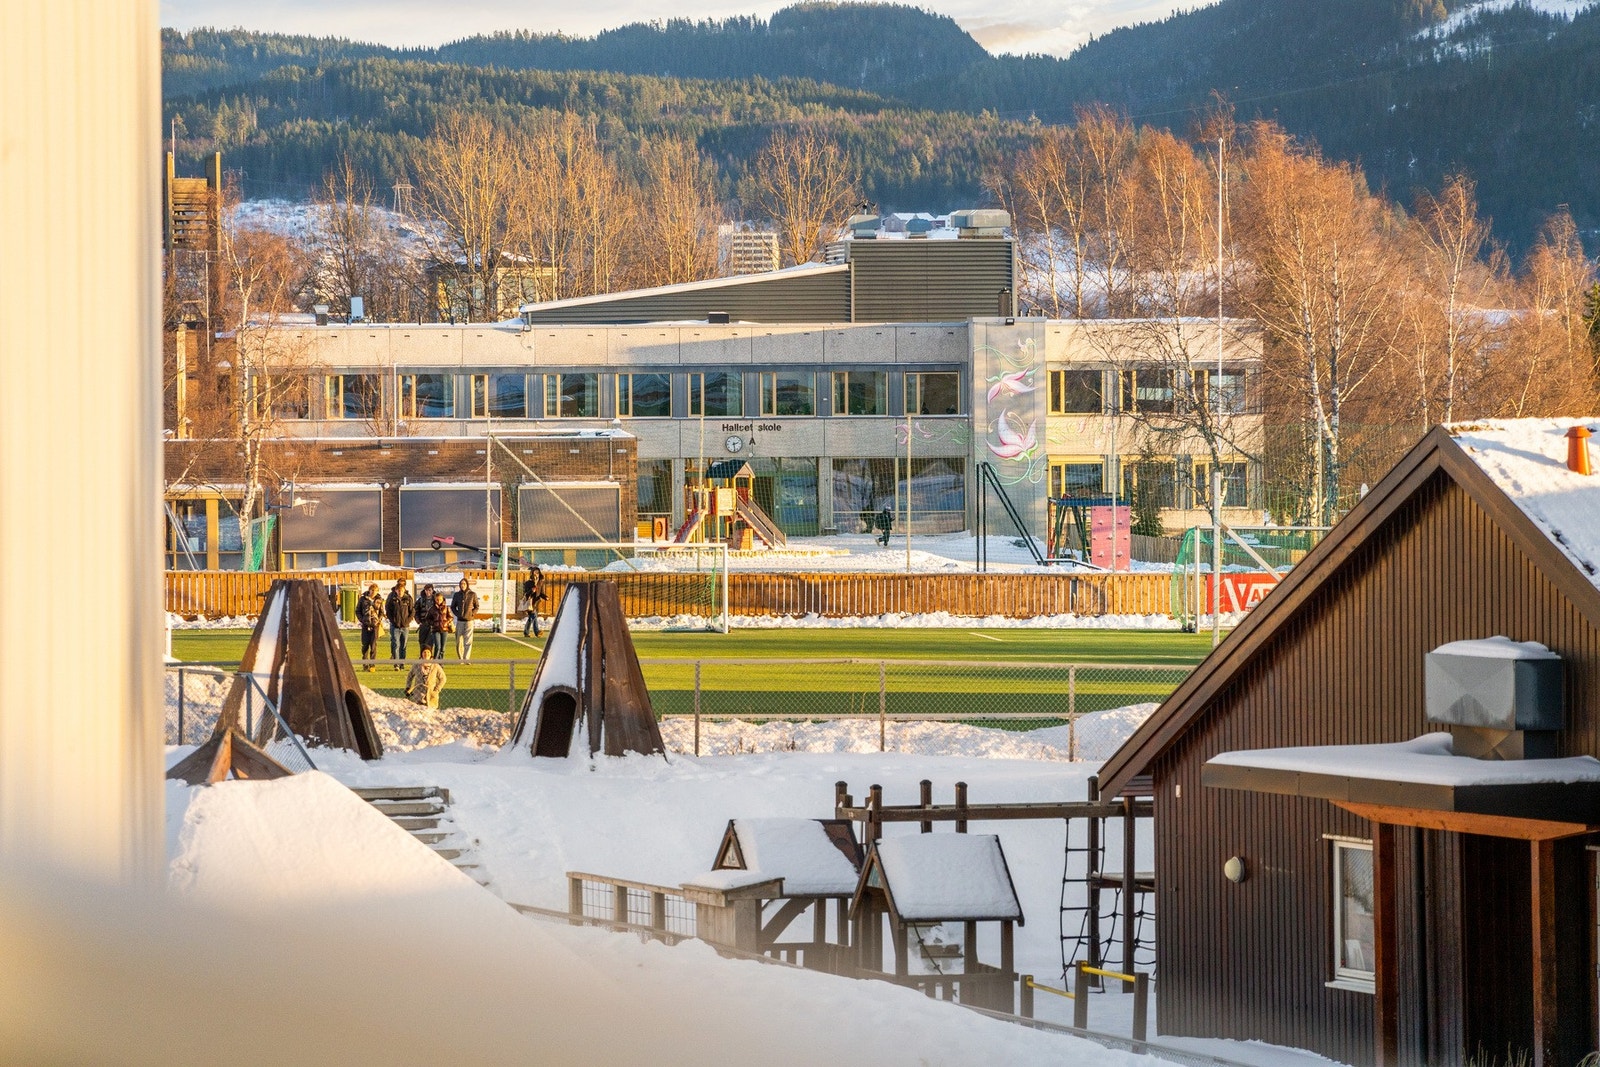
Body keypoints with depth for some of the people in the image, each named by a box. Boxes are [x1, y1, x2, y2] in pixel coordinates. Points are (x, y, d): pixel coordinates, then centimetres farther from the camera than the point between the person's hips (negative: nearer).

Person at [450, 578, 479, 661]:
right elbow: (453, 606, 13)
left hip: (469, 620, -2)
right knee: (459, 641, 2)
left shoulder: (473, 595, 1)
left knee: (468, 641, -8)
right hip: (459, 621, 2)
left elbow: (476, 606, 9)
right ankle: (460, 659, 11)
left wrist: (472, 614, -5)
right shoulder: (457, 595, 5)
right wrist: (457, 614, 0)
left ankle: (466, 659, -7)